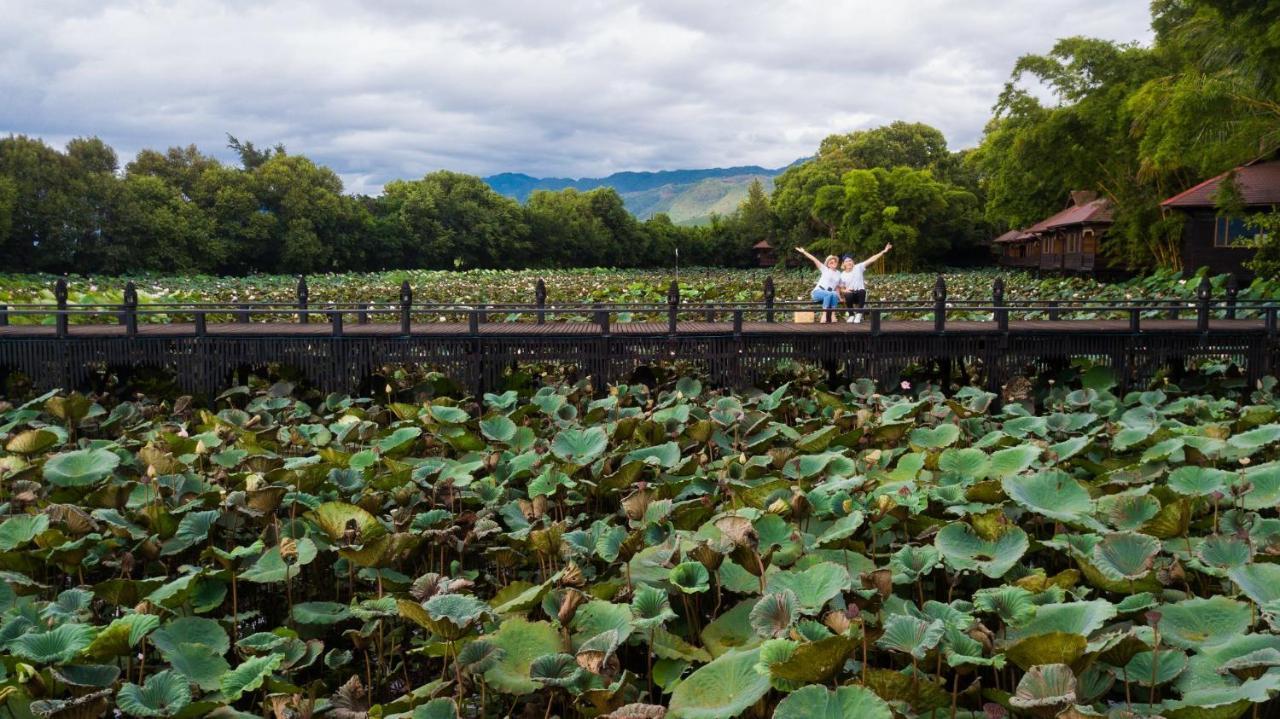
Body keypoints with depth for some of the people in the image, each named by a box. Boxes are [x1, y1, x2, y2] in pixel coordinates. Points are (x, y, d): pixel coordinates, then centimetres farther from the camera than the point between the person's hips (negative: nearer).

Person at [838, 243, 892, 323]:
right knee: (848, 295, -36)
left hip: (860, 293, 0)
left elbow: (871, 259, -9)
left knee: (862, 292, -36)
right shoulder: (842, 275, 1)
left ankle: (858, 314, -18)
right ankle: (851, 315, -12)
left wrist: (884, 251, -15)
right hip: (850, 294, 0)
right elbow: (841, 288, 7)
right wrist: (845, 290, -19)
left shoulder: (858, 267, -3)